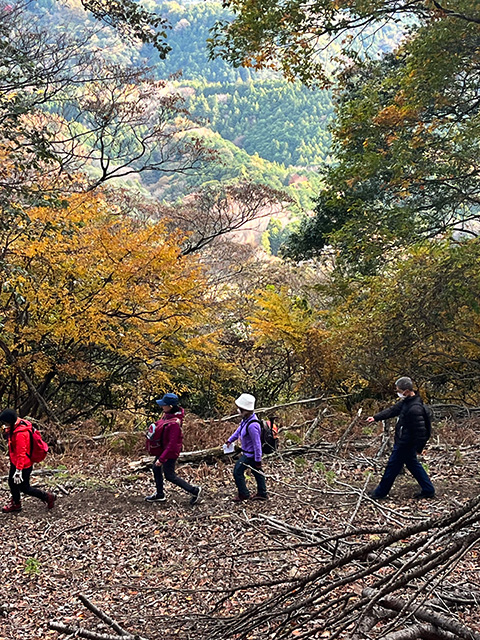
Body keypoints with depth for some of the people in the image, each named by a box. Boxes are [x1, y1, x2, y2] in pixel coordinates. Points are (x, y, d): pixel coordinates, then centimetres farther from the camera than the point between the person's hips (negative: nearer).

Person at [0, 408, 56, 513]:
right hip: (14, 461, 9)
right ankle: (16, 503, 44)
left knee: (24, 488, 4)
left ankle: (48, 497, 19)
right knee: (12, 483, 22)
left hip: (24, 465, -9)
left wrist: (18, 471, -26)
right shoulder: (14, 427, -2)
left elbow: (21, 453, -30)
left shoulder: (20, 434, -32)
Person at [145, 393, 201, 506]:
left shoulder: (174, 422, -32)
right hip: (162, 448, 10)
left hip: (171, 451, -10)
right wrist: (155, 426, -3)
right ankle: (159, 494, 37)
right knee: (156, 468, 21)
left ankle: (194, 490, 12)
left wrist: (162, 458, -25)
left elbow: (172, 444, -29)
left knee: (169, 475, 2)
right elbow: (160, 424, 18)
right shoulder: (167, 414, -5)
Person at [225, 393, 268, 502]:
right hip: (247, 452, 9)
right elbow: (239, 430, 16)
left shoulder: (252, 425, -33)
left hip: (250, 454, -9)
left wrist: (258, 460, -21)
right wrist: (230, 440, 19)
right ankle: (262, 493, 29)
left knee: (238, 471, 0)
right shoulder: (246, 419, -3)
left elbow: (257, 443, -28)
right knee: (257, 472, 17)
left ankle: (243, 494, 14)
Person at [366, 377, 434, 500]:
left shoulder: (415, 409, -30)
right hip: (402, 442, 10)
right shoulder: (406, 402, 1)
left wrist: (418, 448, -20)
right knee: (413, 465, 21)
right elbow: (392, 410, 12)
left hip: (405, 445, -10)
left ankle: (380, 492, 23)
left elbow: (420, 430, -28)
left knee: (393, 466, 6)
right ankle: (428, 490, 31)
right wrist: (375, 417, 8)